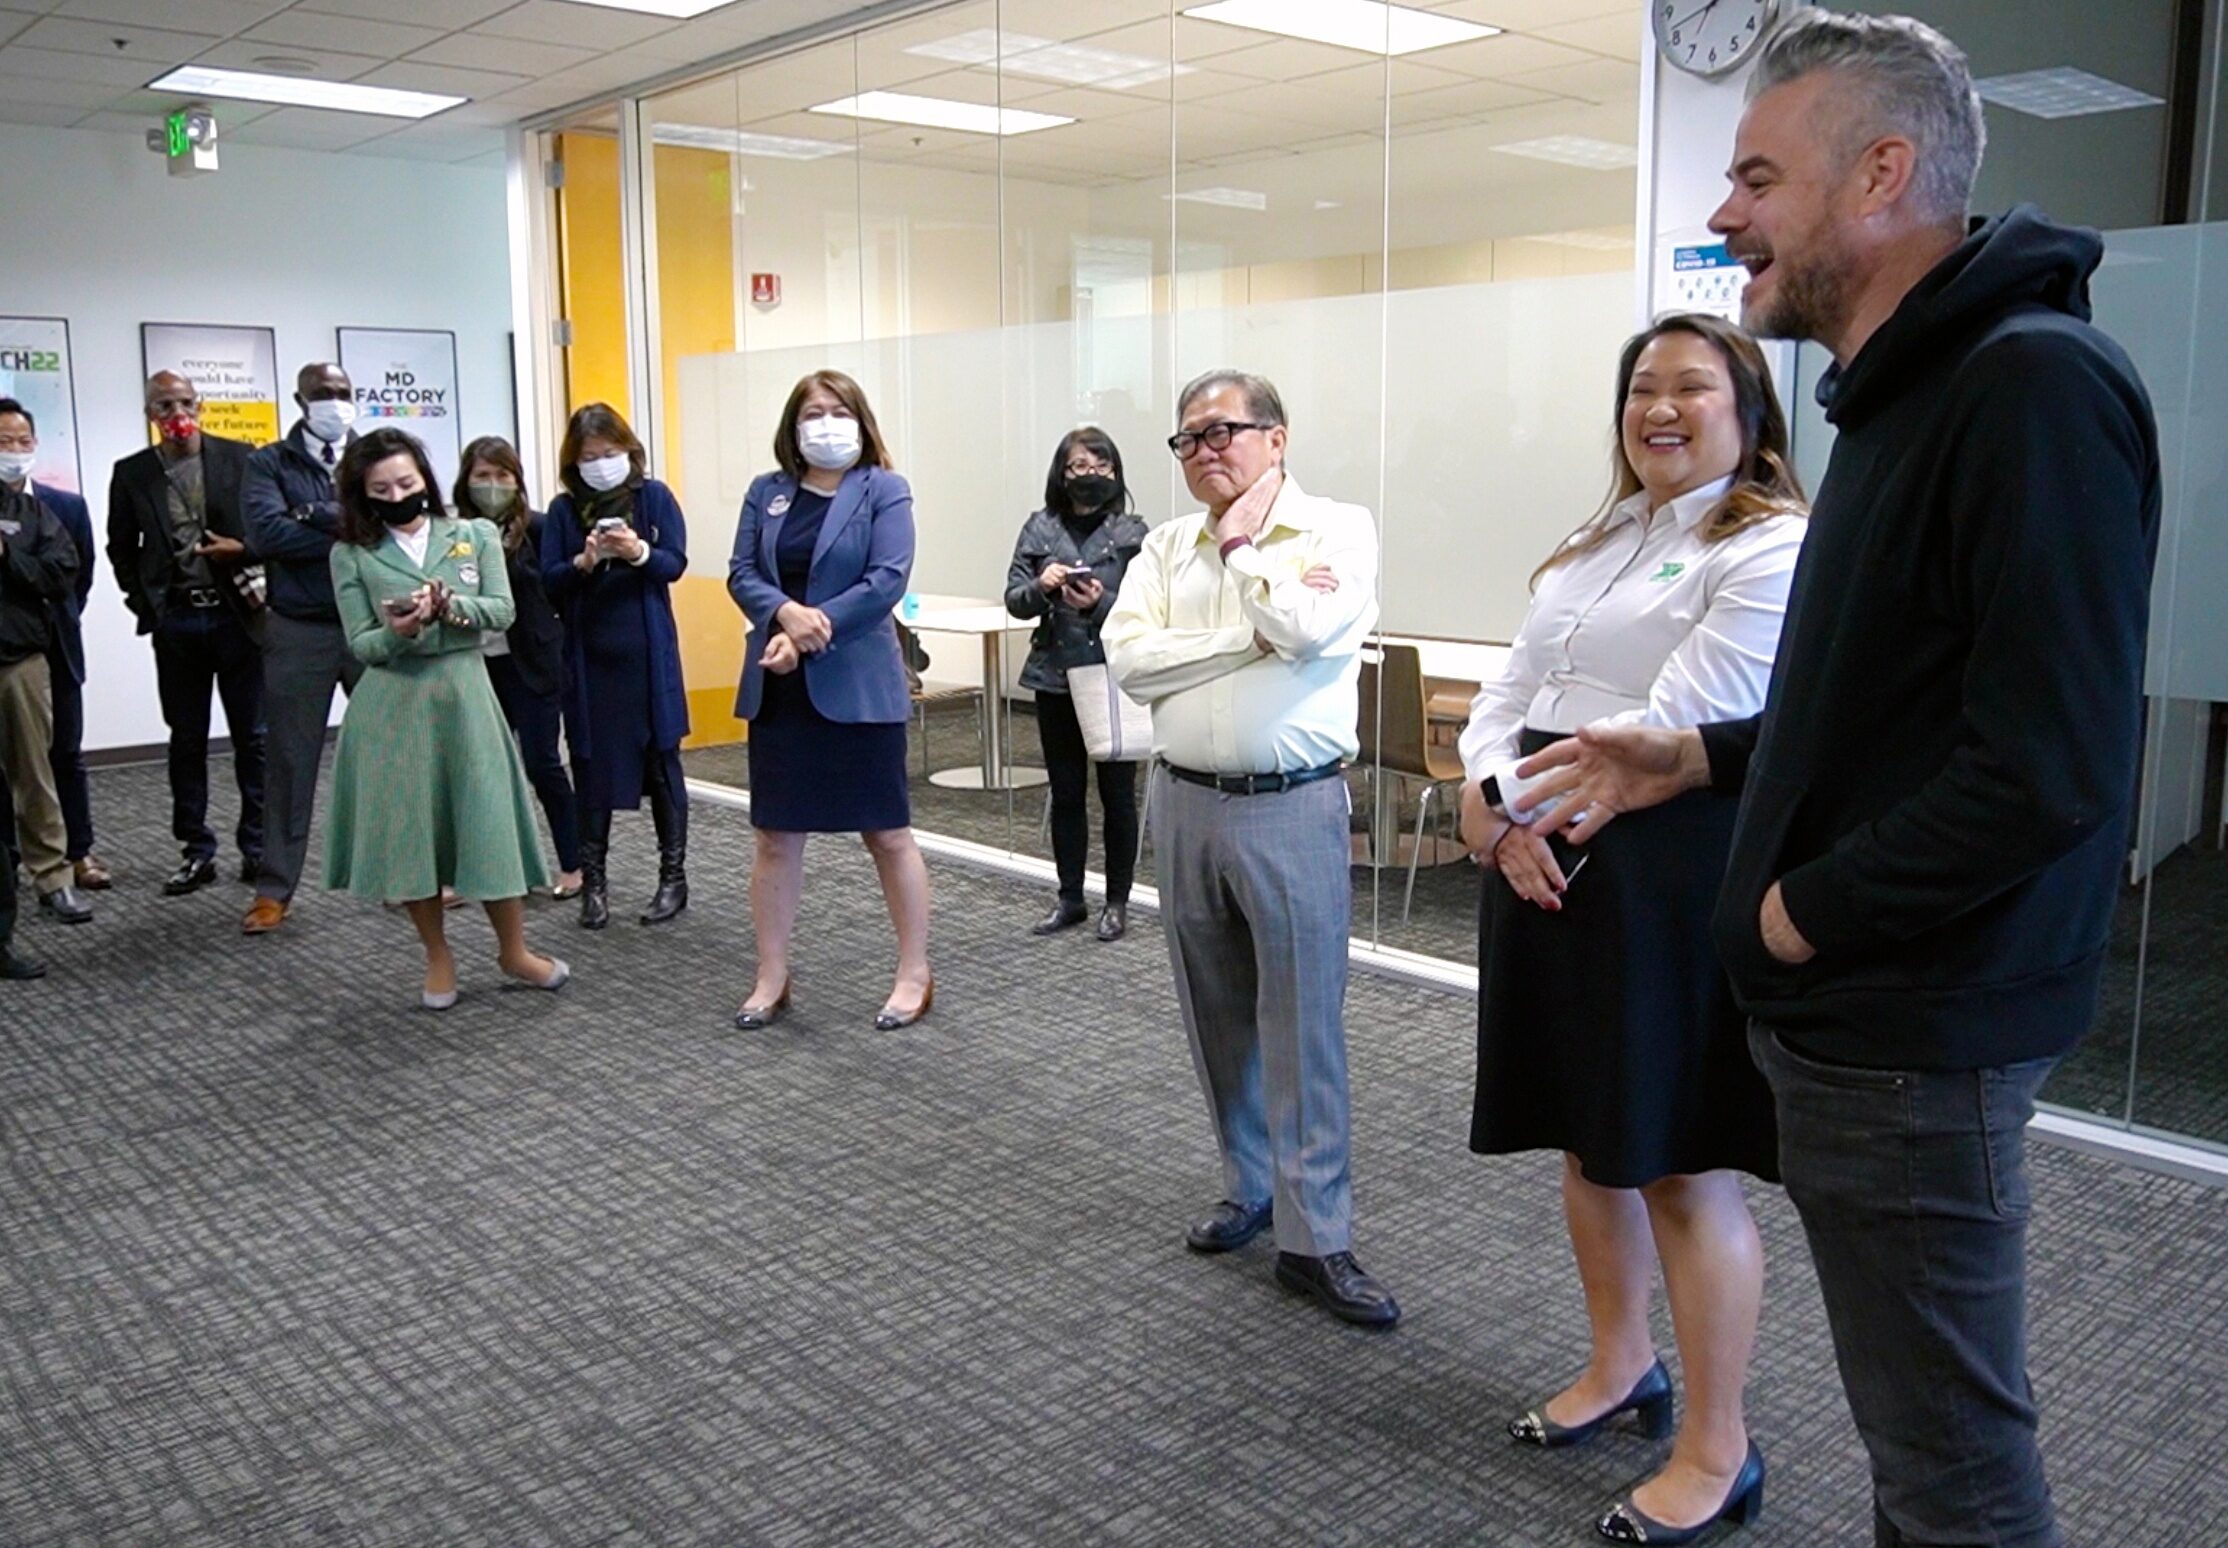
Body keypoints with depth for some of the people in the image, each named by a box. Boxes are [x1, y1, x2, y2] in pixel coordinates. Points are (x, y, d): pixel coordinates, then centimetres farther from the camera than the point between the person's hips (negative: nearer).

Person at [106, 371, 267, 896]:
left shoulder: (240, 458, 0)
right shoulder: (131, 473, 5)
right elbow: (121, 548, 13)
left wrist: (243, 549, -13)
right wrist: (144, 603, 4)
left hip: (237, 614, -2)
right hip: (175, 622, 2)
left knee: (252, 736, 4)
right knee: (187, 739, 8)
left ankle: (257, 846, 13)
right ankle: (196, 851, 15)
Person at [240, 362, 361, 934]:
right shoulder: (270, 464, 3)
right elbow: (266, 532, -14)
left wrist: (317, 515, -14)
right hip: (298, 631, -1)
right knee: (289, 760, 5)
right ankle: (274, 889, 13)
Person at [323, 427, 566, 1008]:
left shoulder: (476, 535, 4)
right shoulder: (351, 554, 3)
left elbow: (502, 611, -3)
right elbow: (361, 645, -1)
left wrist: (452, 606, -21)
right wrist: (397, 632, -22)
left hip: (464, 693, 0)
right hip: (393, 704, 0)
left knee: (487, 822, 1)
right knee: (409, 827, 5)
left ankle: (514, 950, 17)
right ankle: (438, 956, 22)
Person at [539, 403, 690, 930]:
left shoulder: (654, 497, 1)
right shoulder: (563, 510, 5)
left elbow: (675, 563, -4)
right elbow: (549, 581, 0)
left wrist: (639, 552, -23)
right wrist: (582, 563, -19)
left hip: (647, 653, -1)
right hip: (588, 656, 2)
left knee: (661, 761, 5)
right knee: (592, 764, 5)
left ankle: (673, 877, 13)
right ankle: (592, 881, 13)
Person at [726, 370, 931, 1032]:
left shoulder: (883, 490, -2)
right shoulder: (766, 493, 11)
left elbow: (888, 580, -12)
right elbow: (742, 573, 3)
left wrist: (812, 633, -17)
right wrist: (787, 613, -18)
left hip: (857, 687, -4)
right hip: (778, 690, 4)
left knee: (887, 833, 4)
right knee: (775, 835, 9)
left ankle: (915, 974, 16)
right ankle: (772, 978, 21)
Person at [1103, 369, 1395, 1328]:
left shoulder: (1336, 529, -2)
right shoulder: (1166, 548, 10)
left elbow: (1308, 628, -21)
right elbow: (1128, 657, -5)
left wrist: (1240, 545, -5)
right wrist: (1251, 636, -12)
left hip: (1292, 809, -5)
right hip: (1186, 805, 5)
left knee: (1303, 1025, -2)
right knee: (1217, 1017, 14)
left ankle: (1316, 1239, 7)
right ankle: (1251, 1186, 31)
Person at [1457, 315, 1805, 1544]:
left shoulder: (1773, 548, -9)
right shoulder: (1595, 542, 17)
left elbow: (1674, 729, -18)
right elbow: (1507, 695, 11)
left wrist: (1515, 801, -11)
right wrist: (1494, 800, -10)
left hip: (1669, 876, -8)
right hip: (1542, 862, 8)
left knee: (1682, 1164, 1)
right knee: (1587, 1136, 17)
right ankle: (1621, 1368, 37)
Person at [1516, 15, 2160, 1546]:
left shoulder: (2037, 388, -18)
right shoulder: (1905, 392, 15)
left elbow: (2045, 761, -25)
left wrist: (1804, 914, -15)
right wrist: (1698, 757, 13)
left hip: (1913, 1039, -10)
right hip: (1855, 1016, 10)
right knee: (1919, 1423, 22)